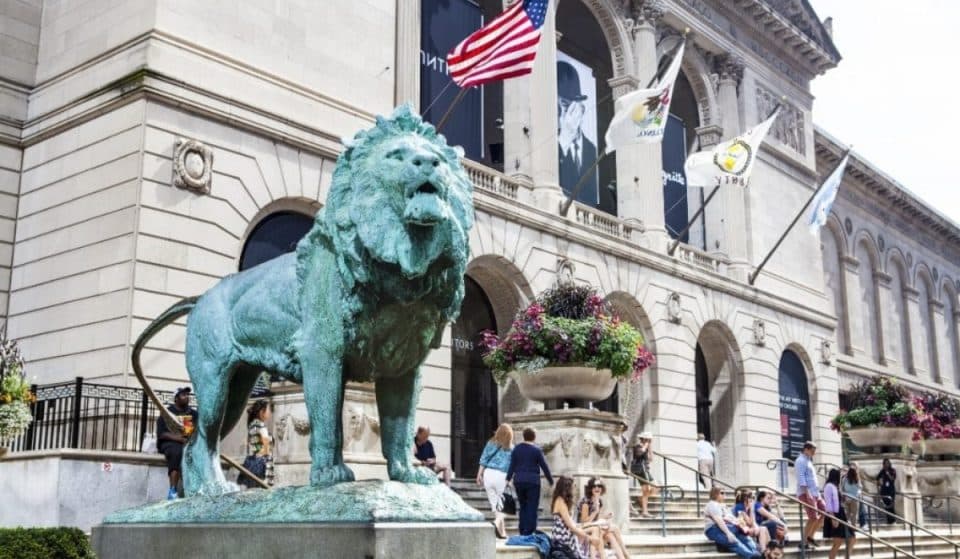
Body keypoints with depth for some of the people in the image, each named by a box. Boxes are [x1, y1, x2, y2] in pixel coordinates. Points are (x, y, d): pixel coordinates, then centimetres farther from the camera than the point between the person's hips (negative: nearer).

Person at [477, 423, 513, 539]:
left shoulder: (491, 443, 7)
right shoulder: (510, 448, 2)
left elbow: (483, 459, 7)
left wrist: (479, 474, 12)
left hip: (488, 473, 2)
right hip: (502, 476, -2)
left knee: (494, 502, 9)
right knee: (501, 502, 4)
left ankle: (502, 531, 11)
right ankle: (498, 520, -24)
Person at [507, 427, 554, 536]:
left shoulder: (516, 449, 6)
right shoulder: (536, 450, -5)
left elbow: (512, 466, 2)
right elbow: (544, 467, -2)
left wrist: (508, 479, 4)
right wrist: (551, 481, 6)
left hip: (519, 481, 4)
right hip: (532, 481, -4)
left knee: (522, 506, 15)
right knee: (532, 507, 0)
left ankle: (522, 532, 15)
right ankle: (528, 532, -4)